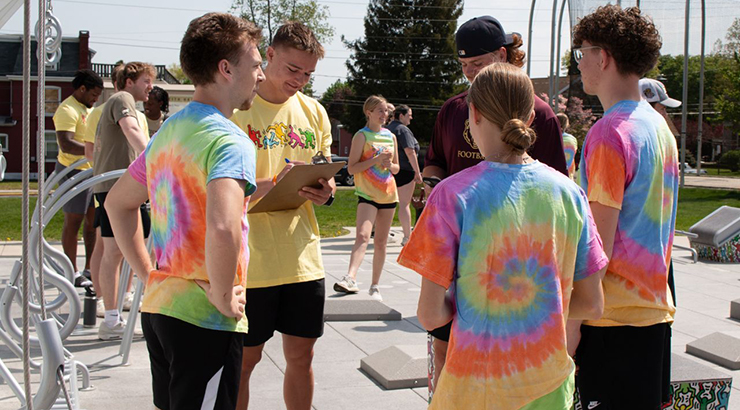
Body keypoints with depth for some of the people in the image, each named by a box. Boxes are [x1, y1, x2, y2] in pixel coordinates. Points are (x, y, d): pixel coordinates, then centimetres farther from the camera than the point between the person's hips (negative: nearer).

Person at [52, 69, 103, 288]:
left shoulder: (88, 109, 18)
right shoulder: (68, 110, -14)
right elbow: (66, 145, -27)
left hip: (92, 171, 9)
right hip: (73, 171, -9)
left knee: (93, 219, 10)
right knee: (73, 221, -3)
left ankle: (89, 269, 18)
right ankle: (73, 272, 3)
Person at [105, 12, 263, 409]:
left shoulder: (168, 132, 11)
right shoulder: (230, 141, -17)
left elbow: (118, 202, 22)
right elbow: (223, 228, -34)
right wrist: (222, 297, -20)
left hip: (158, 305, 9)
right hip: (205, 319, -9)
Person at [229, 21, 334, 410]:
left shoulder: (313, 111, 10)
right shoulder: (236, 107, -7)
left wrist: (325, 192, -8)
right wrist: (273, 185, -26)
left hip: (303, 257, 5)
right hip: (251, 259, -5)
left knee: (301, 355, 13)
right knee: (244, 359, 5)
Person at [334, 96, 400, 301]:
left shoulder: (391, 136, 14)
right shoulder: (362, 136, -2)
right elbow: (351, 168, -9)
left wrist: (389, 164, -3)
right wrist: (376, 160, -16)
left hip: (388, 194, 5)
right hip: (367, 193, -5)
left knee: (381, 242, 7)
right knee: (363, 236, -24)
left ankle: (374, 286, 12)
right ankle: (350, 278, -36)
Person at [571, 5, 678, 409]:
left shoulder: (610, 133, -16)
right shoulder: (659, 126, 11)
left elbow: (599, 242, -18)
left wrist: (571, 316, -13)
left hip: (615, 316, -9)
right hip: (656, 309, 9)